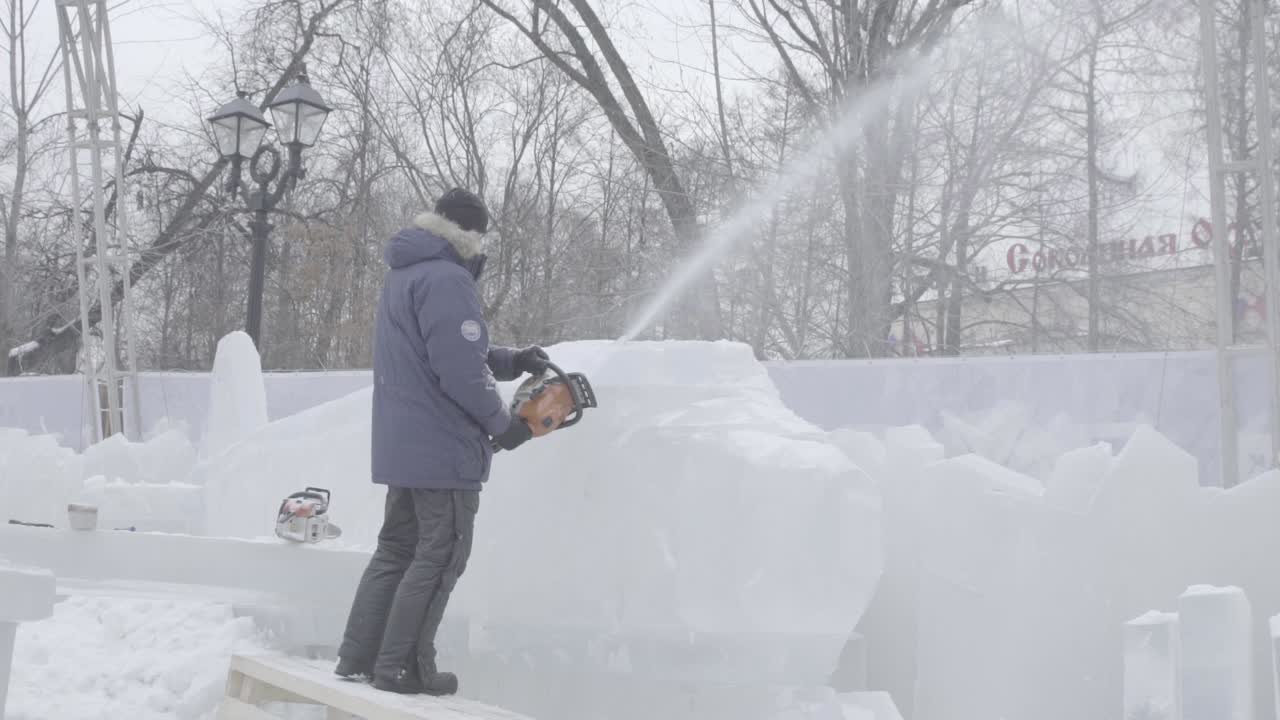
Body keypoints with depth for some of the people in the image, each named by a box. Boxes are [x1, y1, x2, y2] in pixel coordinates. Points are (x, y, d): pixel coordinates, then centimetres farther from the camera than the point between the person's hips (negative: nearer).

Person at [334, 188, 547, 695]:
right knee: (440, 556, -1)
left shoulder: (402, 275, 15)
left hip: (401, 445, 9)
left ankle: (357, 657, 15)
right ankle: (402, 667, 1)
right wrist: (502, 424, -10)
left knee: (396, 549, 15)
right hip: (444, 447, -9)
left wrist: (512, 362, 13)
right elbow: (460, 370, -23)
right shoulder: (447, 279, -17)